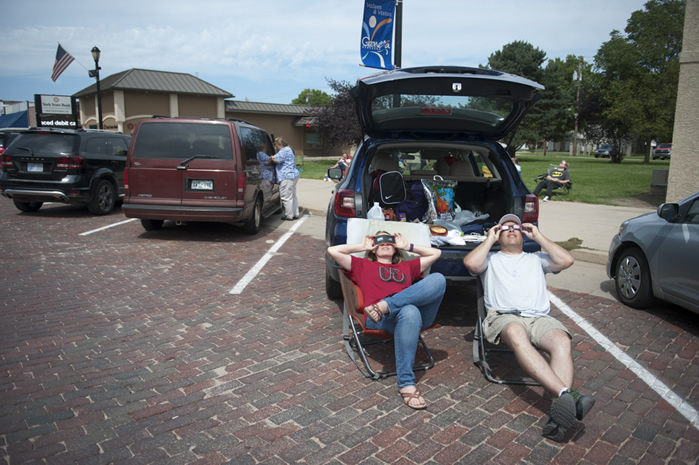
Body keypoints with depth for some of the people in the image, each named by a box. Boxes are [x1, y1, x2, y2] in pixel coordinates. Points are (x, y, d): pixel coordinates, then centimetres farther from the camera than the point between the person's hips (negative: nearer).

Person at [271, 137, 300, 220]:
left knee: (286, 197, -6)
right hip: (293, 175, 11)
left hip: (287, 177, -11)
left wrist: (271, 157, -1)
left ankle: (289, 215, -2)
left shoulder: (284, 151, -12)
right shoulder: (288, 150, 22)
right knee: (293, 196, 14)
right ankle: (295, 214, 19)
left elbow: (276, 160, -19)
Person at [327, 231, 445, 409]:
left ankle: (384, 307, -33)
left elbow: (435, 253, 42)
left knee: (438, 278, -23)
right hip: (378, 319, -3)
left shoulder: (407, 266, 40)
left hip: (420, 312, 4)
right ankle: (406, 384, -36)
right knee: (409, 312, -40)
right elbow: (332, 250, 23)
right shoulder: (363, 265, 31)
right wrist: (362, 246, 32)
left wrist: (407, 246, 39)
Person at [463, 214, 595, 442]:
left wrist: (538, 236, 20)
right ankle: (567, 394, -53)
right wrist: (490, 239, 15)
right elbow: (470, 263, 2)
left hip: (539, 317, 3)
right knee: (517, 335, -41)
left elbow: (567, 260, 14)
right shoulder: (491, 259, 26)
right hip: (504, 316, -2)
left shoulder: (536, 259, 33)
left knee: (562, 341, -33)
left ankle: (558, 415, -49)